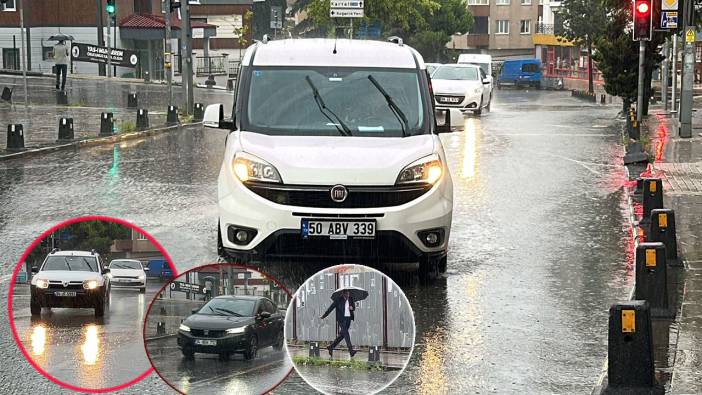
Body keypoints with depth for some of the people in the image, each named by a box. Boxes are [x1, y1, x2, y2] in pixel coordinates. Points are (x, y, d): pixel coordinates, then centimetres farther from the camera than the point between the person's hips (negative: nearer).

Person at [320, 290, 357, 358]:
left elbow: (354, 307, 19)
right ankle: (351, 350, -20)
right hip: (342, 319, -6)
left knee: (342, 334, 9)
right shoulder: (338, 300, -5)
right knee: (346, 333, -14)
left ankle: (331, 347, 22)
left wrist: (352, 308, -6)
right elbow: (331, 308, -1)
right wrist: (324, 316, 2)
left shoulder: (350, 299, 9)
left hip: (348, 319, 6)